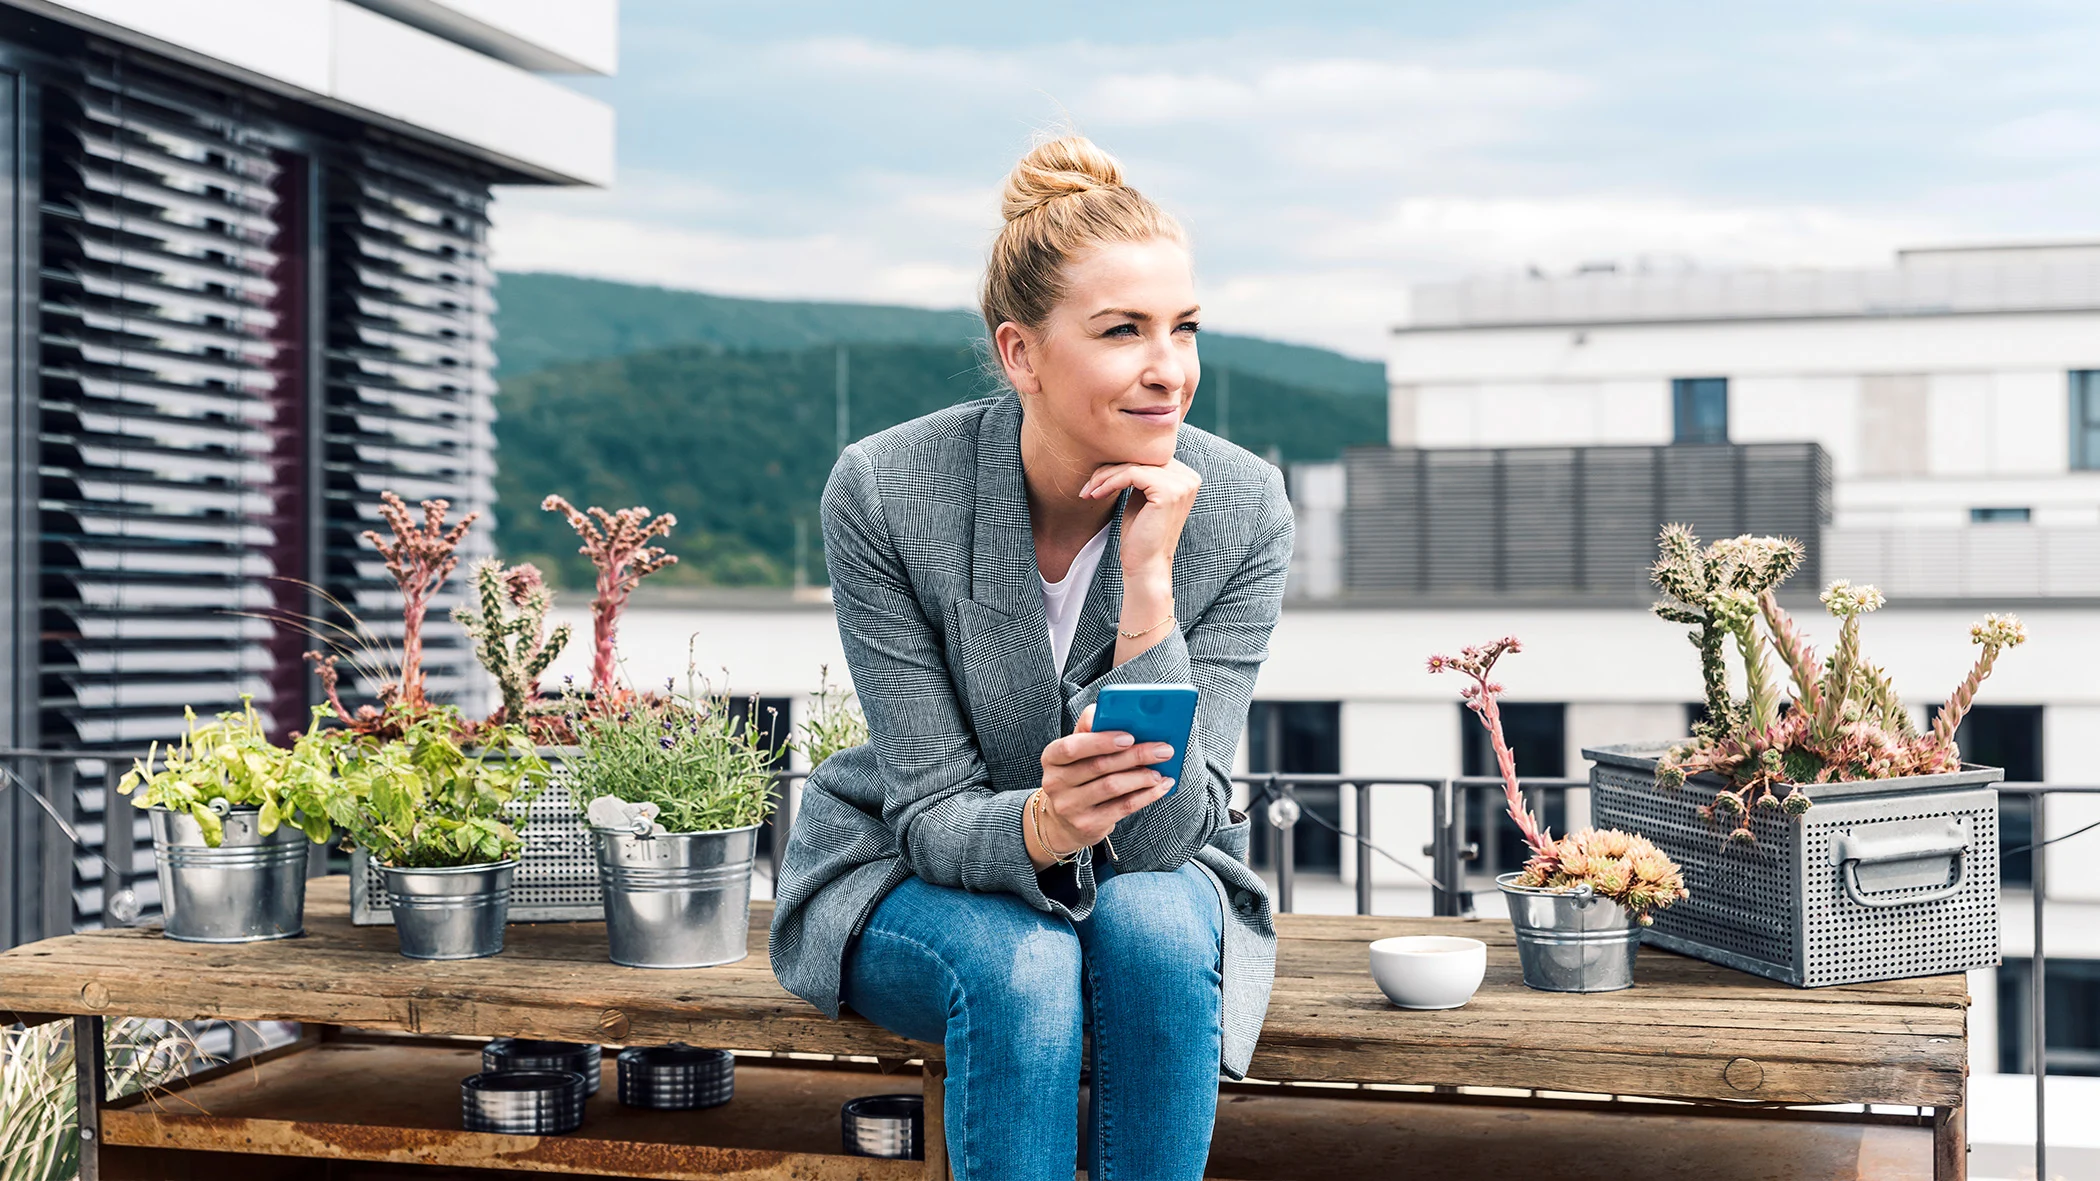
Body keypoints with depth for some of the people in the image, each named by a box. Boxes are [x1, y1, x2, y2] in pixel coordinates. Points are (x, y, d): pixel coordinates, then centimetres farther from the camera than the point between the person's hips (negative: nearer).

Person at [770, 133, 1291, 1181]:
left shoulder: (1240, 511, -18)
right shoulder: (884, 493, -22)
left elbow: (1166, 829, -21)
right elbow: (935, 812, -19)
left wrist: (1148, 586, -32)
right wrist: (1040, 825, -43)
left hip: (1147, 884, 2)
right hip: (913, 880, -1)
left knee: (1153, 927, -32)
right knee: (1024, 968, -33)